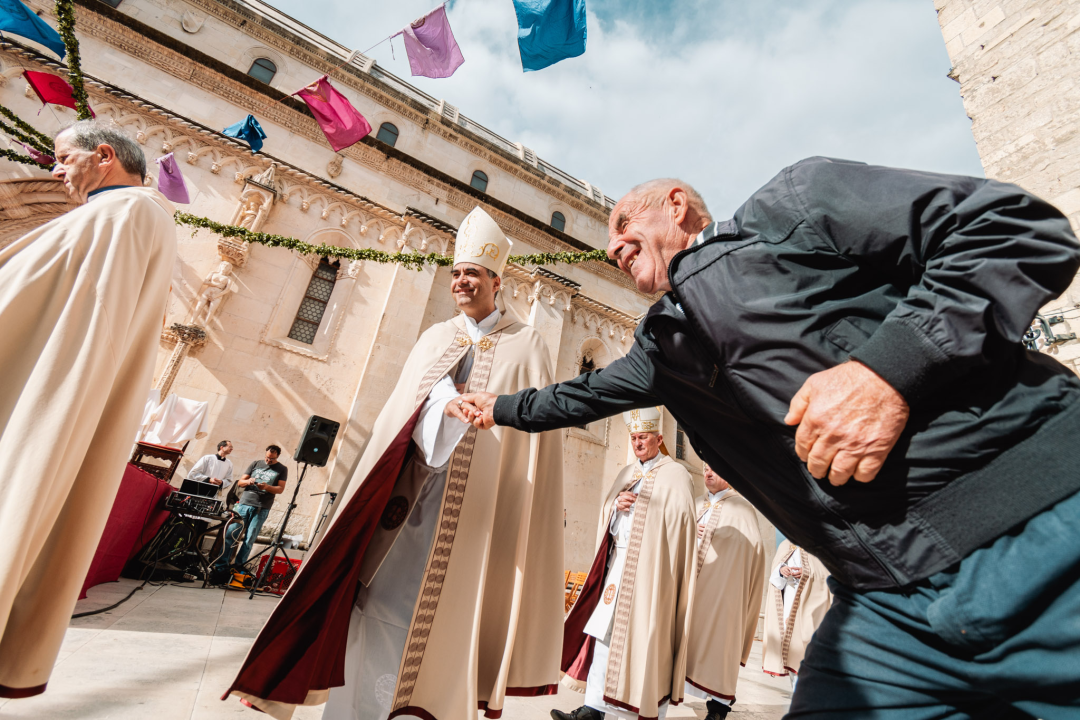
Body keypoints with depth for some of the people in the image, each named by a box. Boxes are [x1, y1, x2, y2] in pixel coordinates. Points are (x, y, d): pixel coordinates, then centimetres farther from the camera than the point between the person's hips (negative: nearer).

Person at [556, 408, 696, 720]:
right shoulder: (627, 474, 16)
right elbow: (605, 514, 17)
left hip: (648, 567, -6)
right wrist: (616, 504, -4)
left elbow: (681, 524, -9)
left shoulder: (675, 475, -4)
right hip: (617, 560, 6)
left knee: (645, 635, 0)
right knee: (604, 630, 6)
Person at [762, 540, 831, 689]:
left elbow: (828, 573, -5)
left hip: (809, 602, -4)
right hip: (787, 603, 4)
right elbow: (774, 579, 12)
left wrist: (806, 573, -19)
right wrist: (781, 571, -10)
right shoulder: (785, 546, 13)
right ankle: (795, 686, 13)